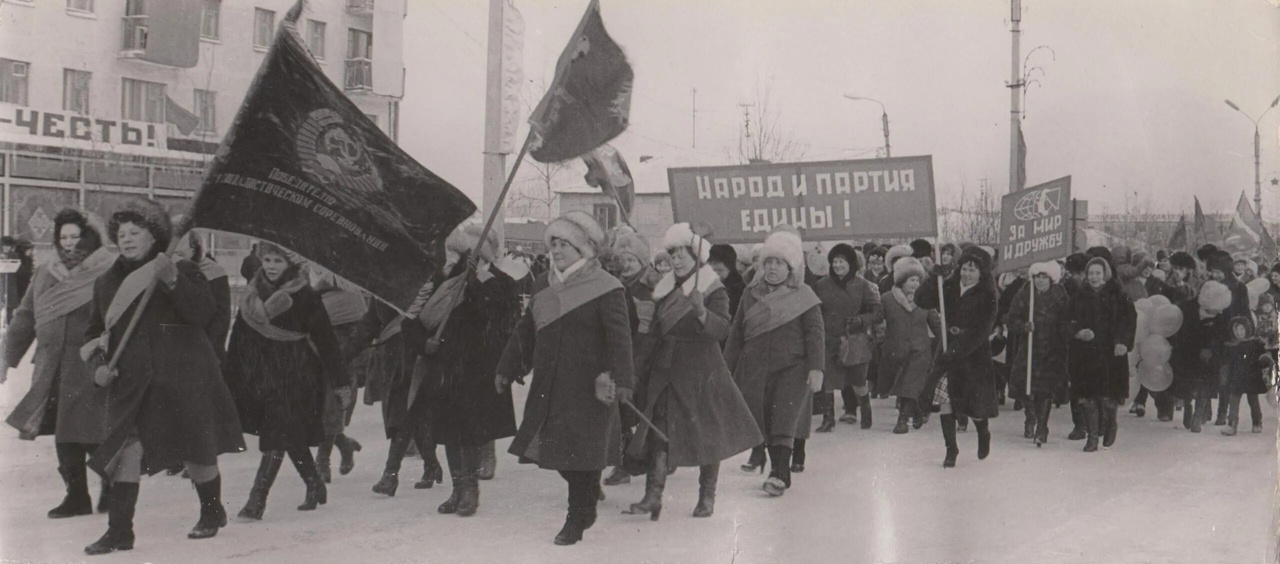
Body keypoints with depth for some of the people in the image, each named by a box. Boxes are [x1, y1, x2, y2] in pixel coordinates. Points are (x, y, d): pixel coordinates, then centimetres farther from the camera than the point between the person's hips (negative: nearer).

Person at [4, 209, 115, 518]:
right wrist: (9, 357, 19)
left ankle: (110, 486, 19)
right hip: (54, 370, 5)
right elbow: (25, 318, 19)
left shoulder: (111, 273, -6)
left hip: (92, 368, -5)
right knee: (64, 436, 7)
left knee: (93, 434, -3)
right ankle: (76, 495, 18)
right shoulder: (45, 275, 13)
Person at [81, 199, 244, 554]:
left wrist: (172, 280, -25)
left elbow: (204, 312, -15)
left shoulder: (183, 272, 1)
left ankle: (212, 512, 29)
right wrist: (98, 363, 2)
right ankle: (119, 530, -4)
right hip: (130, 382, 3)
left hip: (185, 380, -3)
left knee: (198, 453, 6)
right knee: (127, 450, -10)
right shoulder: (106, 283, 13)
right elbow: (94, 333, 20)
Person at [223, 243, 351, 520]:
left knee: (277, 436, -9)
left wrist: (340, 382, -6)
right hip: (261, 374, 6)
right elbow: (239, 340, 12)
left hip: (294, 375, -6)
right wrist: (229, 379, 12)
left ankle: (257, 499, -8)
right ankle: (315, 486, 29)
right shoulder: (253, 296, 7)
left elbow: (325, 340, -7)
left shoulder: (305, 297, -9)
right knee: (292, 438, 13)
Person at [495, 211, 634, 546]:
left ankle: (578, 519, 12)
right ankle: (588, 495, 33)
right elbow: (526, 330, 19)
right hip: (548, 383, 7)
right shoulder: (545, 286, 12)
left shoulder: (605, 289, -10)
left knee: (581, 449, -2)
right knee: (555, 446, 10)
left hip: (587, 386, -6)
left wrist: (622, 380, -25)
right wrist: (507, 367, 21)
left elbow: (619, 338, -16)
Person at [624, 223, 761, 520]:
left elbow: (722, 330, -20)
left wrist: (701, 312, -37)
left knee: (707, 434, 4)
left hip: (702, 370, -5)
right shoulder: (667, 290, 11)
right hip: (666, 370, 5)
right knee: (659, 430, -5)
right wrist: (639, 367, 14)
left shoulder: (714, 291, -6)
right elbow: (654, 332, 17)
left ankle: (707, 496, 17)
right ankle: (653, 495, -8)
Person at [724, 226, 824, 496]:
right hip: (756, 367, 4)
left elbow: (815, 333, -5)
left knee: (784, 419, -14)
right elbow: (736, 332, 13)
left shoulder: (803, 297, 0)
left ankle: (780, 474, -14)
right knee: (763, 420, 5)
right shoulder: (752, 293, 10)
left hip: (792, 366, -4)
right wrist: (726, 368, 11)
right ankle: (778, 468, 18)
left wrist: (816, 368, -16)